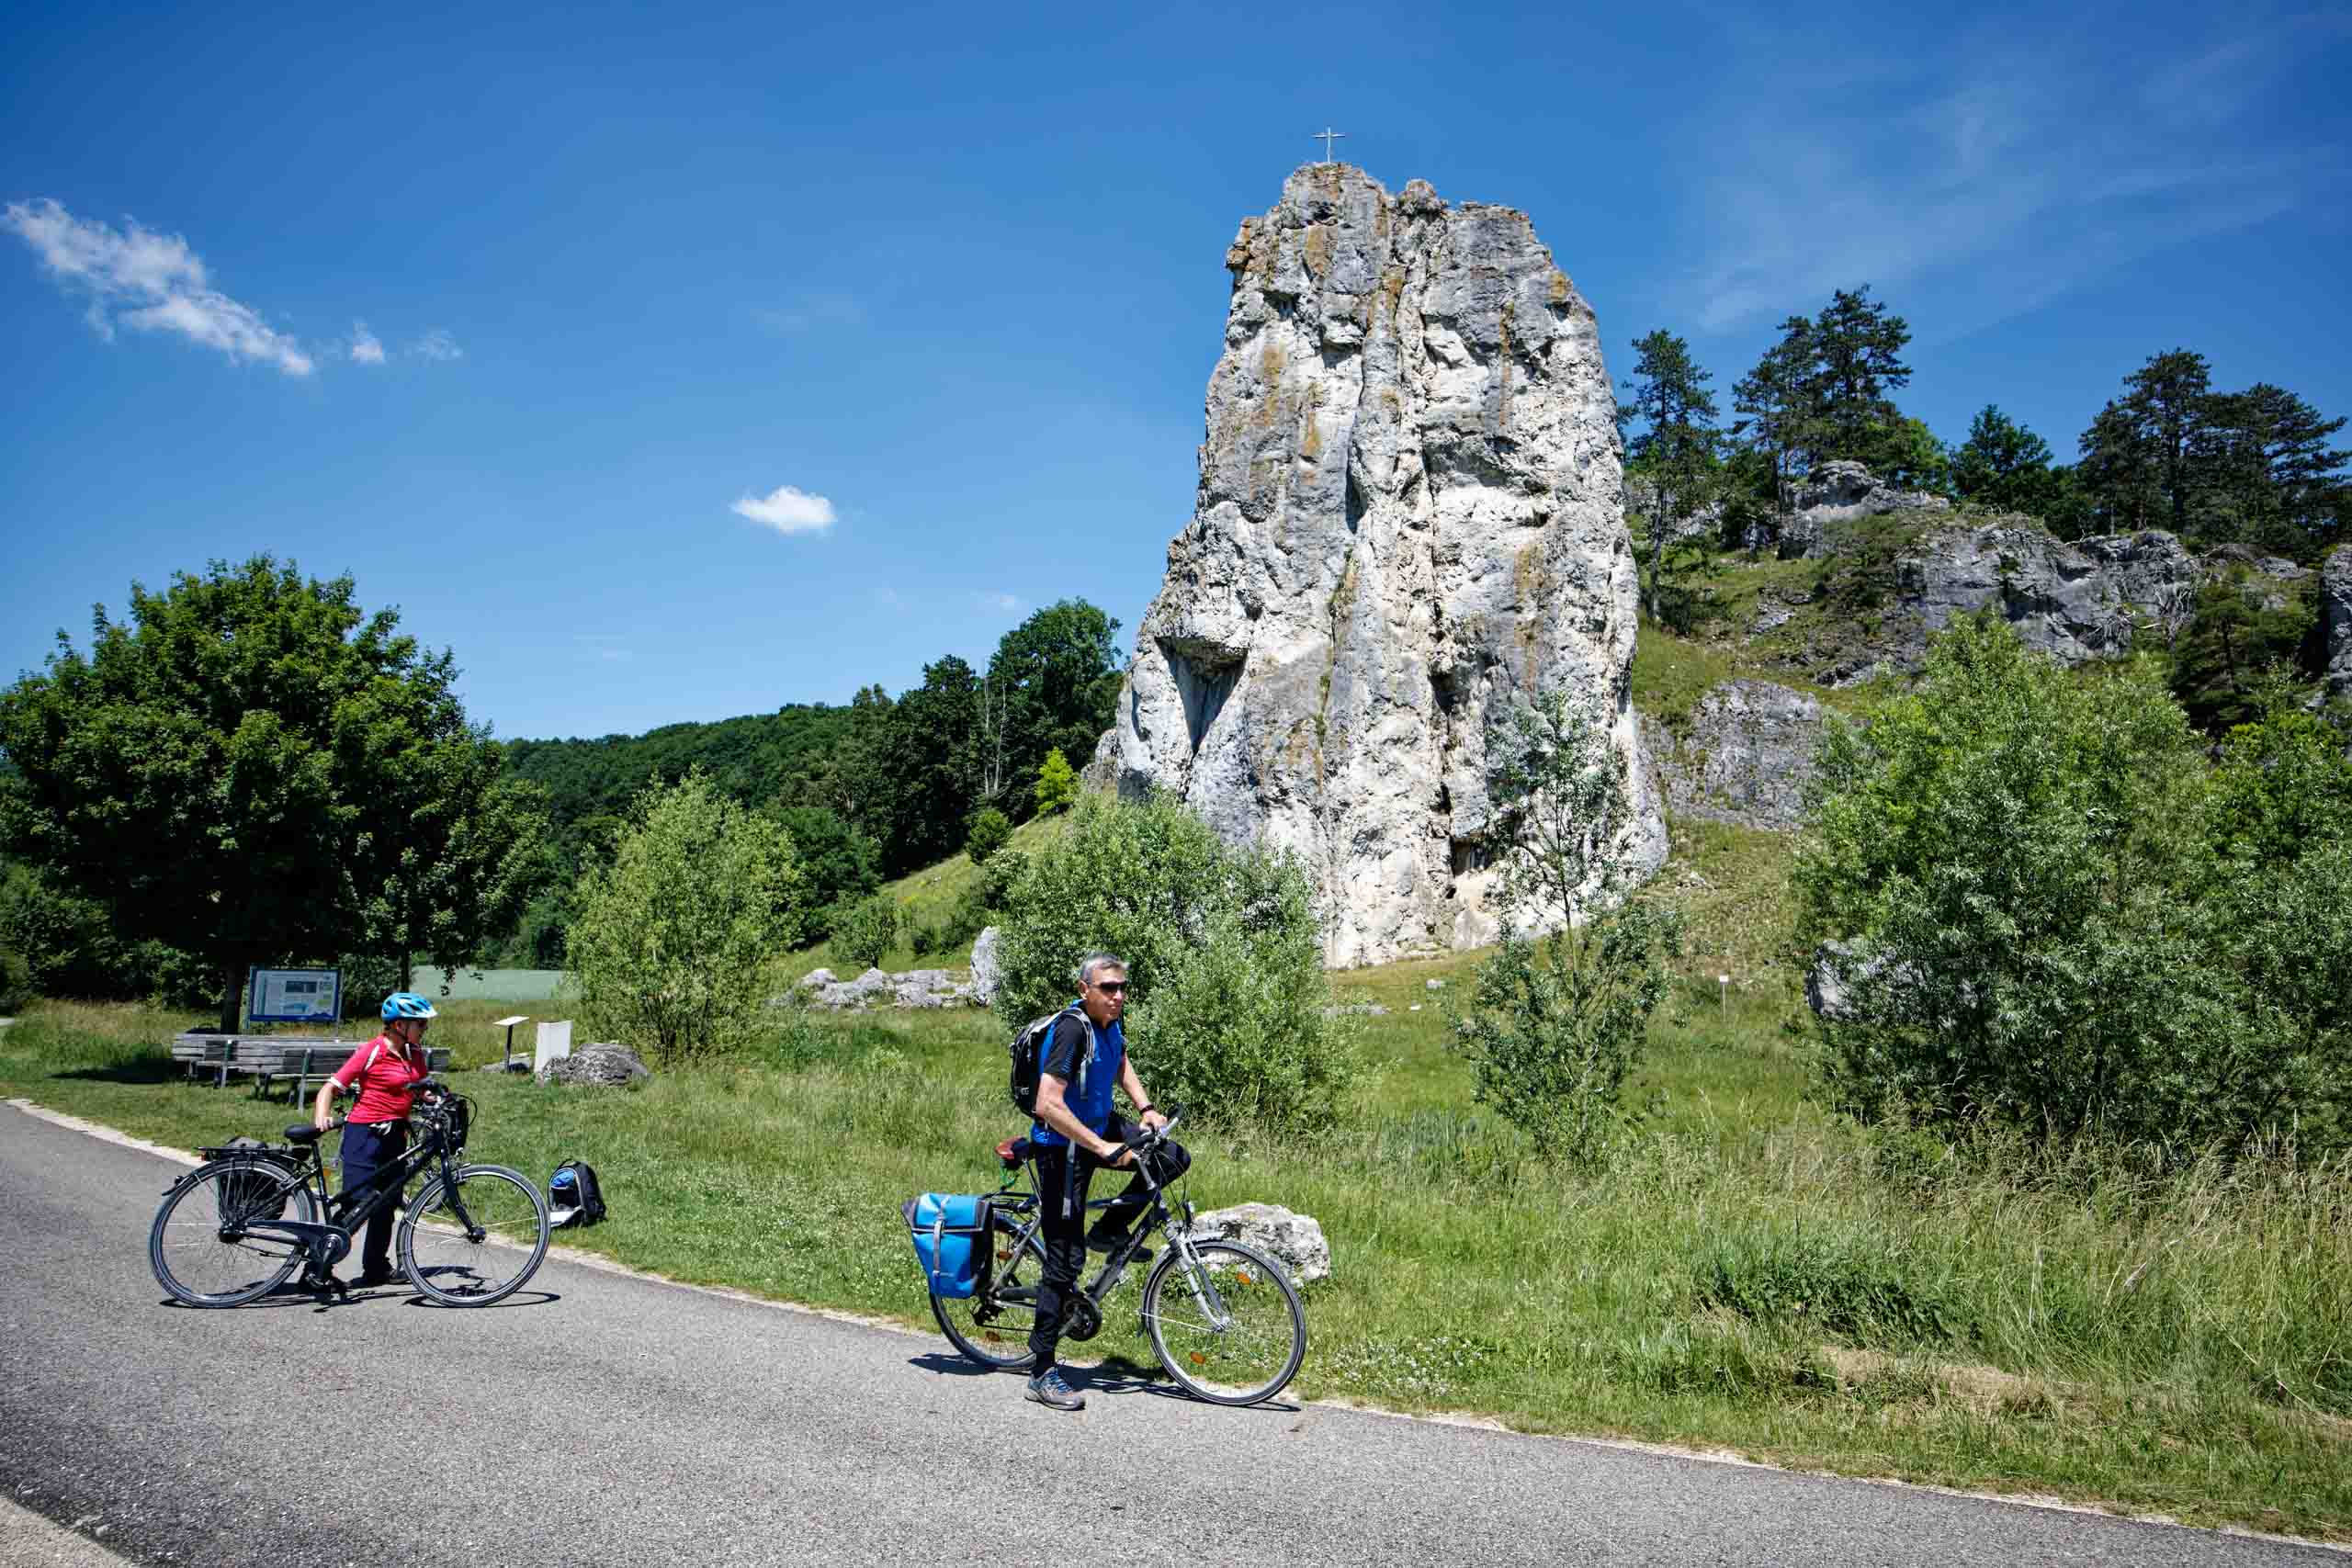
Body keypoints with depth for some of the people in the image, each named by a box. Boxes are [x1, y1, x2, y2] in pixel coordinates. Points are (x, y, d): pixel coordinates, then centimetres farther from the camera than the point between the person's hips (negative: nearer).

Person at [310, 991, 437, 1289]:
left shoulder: (414, 1054, 8)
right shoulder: (372, 1052, -12)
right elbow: (331, 1087, -12)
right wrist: (321, 1118, -29)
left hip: (394, 1134, 7)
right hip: (364, 1133, -7)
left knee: (386, 1207, 12)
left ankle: (376, 1270, 23)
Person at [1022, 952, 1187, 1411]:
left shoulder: (1109, 1021, 0)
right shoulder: (1073, 1029, -26)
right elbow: (1048, 1104, -33)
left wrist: (1144, 1108, 8)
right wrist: (1102, 1149, -32)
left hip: (1099, 1126, 8)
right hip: (1064, 1147, -8)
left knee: (1174, 1157, -3)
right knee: (1066, 1259, -6)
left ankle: (1108, 1231, 12)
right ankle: (1042, 1374, 4)